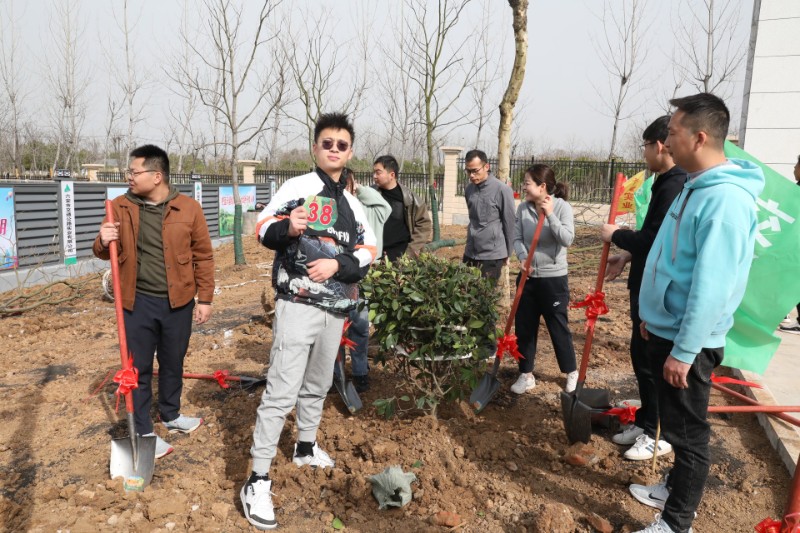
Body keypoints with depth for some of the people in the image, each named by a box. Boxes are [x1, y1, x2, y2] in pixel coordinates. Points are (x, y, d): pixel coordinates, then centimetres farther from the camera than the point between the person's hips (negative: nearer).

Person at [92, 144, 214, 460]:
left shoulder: (188, 208, -5)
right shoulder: (120, 207, -1)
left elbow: (203, 256, -1)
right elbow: (105, 253, 9)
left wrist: (205, 298, -2)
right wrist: (103, 242, -16)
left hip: (178, 303, 0)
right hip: (137, 302, 0)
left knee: (173, 363, 17)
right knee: (139, 368, 7)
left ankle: (171, 415, 39)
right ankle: (143, 431, 23)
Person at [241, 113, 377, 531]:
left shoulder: (352, 204, 14)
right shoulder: (298, 186, -2)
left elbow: (368, 252, 8)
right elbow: (263, 228, -6)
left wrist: (338, 264, -12)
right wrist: (286, 229, -28)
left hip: (336, 306, 7)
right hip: (298, 303, -6)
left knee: (317, 385, 21)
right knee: (281, 392, -10)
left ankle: (306, 447, 42)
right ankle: (257, 481, -1)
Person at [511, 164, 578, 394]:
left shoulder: (561, 206, -10)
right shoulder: (523, 208, 1)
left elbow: (567, 239, -19)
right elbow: (517, 238, 0)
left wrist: (550, 215, -23)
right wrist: (523, 258, -18)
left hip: (554, 278, -4)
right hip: (528, 277, 4)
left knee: (559, 327, 8)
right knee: (524, 327, 10)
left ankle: (572, 373, 29)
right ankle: (526, 375, 25)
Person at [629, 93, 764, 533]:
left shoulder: (725, 199, -24)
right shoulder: (696, 185, 8)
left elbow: (711, 287, -26)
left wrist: (683, 351, -22)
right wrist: (653, 317, 21)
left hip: (687, 341, -9)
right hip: (666, 330, 9)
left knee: (687, 432, 6)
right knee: (675, 424, 23)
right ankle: (676, 488, 42)